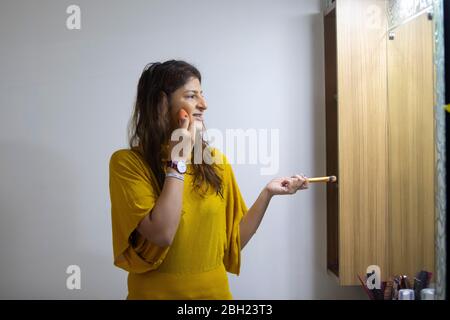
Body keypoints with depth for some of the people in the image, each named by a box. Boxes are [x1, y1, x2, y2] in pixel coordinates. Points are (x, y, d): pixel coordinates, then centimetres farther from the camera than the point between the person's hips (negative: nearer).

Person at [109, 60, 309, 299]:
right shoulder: (127, 162, -12)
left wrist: (268, 193, -7)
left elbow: (233, 240, 4)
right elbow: (162, 235, -23)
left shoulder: (216, 161, 2)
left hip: (215, 291, 4)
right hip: (157, 293, -4)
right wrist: (179, 160, -18)